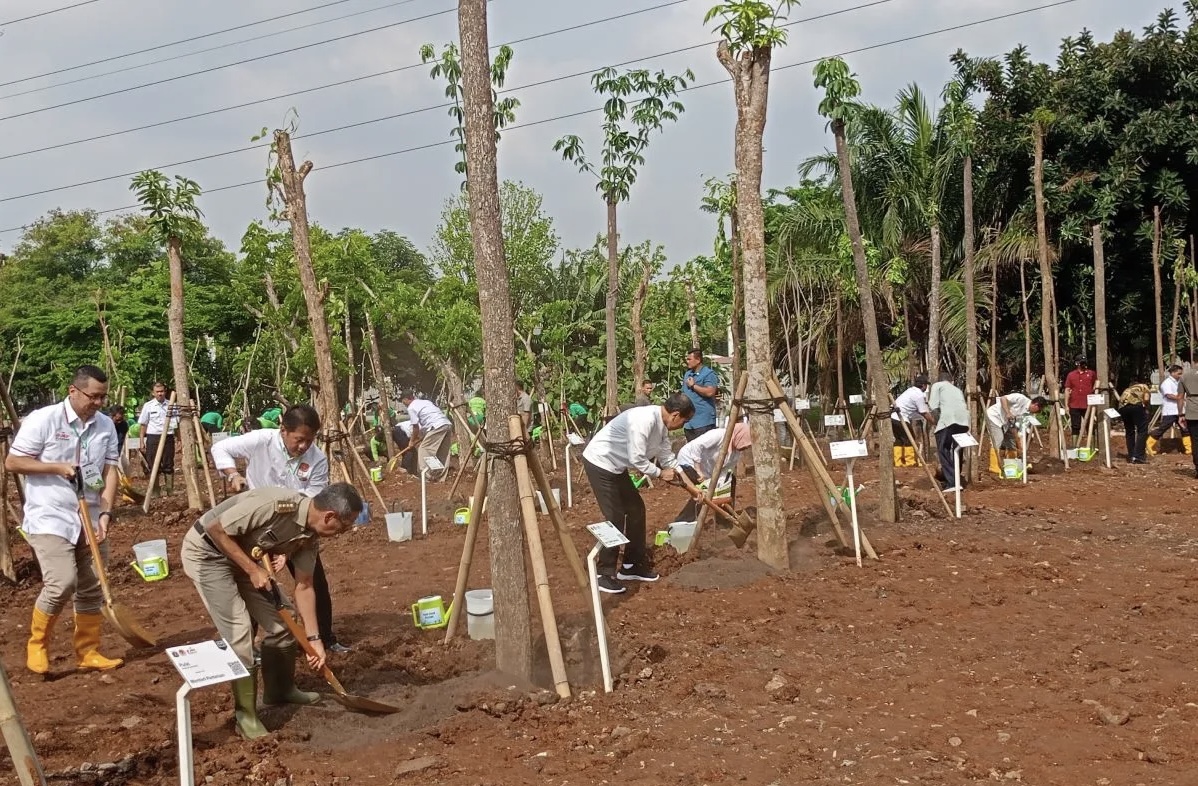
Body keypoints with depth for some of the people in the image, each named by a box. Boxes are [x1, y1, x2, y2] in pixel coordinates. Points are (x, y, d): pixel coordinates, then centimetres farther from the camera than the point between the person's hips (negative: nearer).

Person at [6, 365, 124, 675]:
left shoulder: (106, 425, 2)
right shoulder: (43, 419, -11)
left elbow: (109, 472, 1)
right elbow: (12, 462, -8)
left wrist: (105, 513, -10)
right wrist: (58, 467, -18)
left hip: (89, 521, 5)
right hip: (49, 518, -5)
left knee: (92, 588, 8)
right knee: (62, 583, -15)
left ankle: (88, 653, 21)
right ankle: (37, 645, 10)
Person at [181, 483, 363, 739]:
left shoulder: (310, 535, -8)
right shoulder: (276, 505, -34)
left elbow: (304, 587, 1)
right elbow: (215, 529, -28)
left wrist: (314, 638, -2)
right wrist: (253, 569, -24)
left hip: (243, 557, 8)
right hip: (207, 553, -8)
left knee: (279, 624, 9)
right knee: (239, 631, -13)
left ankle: (280, 690, 31)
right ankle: (246, 716, 1)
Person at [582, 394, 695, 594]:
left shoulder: (661, 424, 3)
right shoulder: (644, 420, -28)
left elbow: (667, 457, 13)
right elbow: (636, 459, -28)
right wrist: (660, 474, -12)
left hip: (615, 467, 10)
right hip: (599, 463, -10)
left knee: (636, 509, 12)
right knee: (615, 518, -10)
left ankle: (632, 565, 23)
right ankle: (605, 574, -1)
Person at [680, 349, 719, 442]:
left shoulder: (709, 374, -7)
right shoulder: (687, 374, 18)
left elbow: (710, 392, -22)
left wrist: (693, 385, -11)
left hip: (703, 421, -8)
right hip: (689, 421, 8)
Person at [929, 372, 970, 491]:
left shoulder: (937, 385, 21)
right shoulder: (957, 389, 35)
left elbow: (933, 406, 5)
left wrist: (937, 421, 16)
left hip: (948, 418, -5)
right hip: (963, 419, 5)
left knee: (943, 450, -1)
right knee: (957, 450, 18)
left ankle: (952, 483, -10)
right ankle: (957, 480, 21)